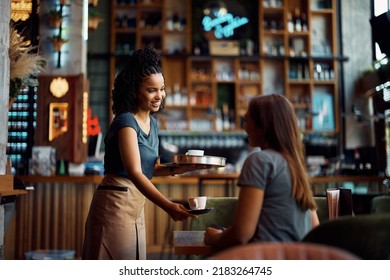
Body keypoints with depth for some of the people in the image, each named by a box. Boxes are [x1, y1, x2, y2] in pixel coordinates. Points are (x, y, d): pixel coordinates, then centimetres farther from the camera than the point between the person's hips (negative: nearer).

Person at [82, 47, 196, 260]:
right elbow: (135, 173, -27)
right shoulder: (125, 122, -16)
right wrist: (168, 206, -37)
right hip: (115, 203, -8)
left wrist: (176, 168, -1)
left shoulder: (152, 123, 10)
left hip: (137, 206, 9)